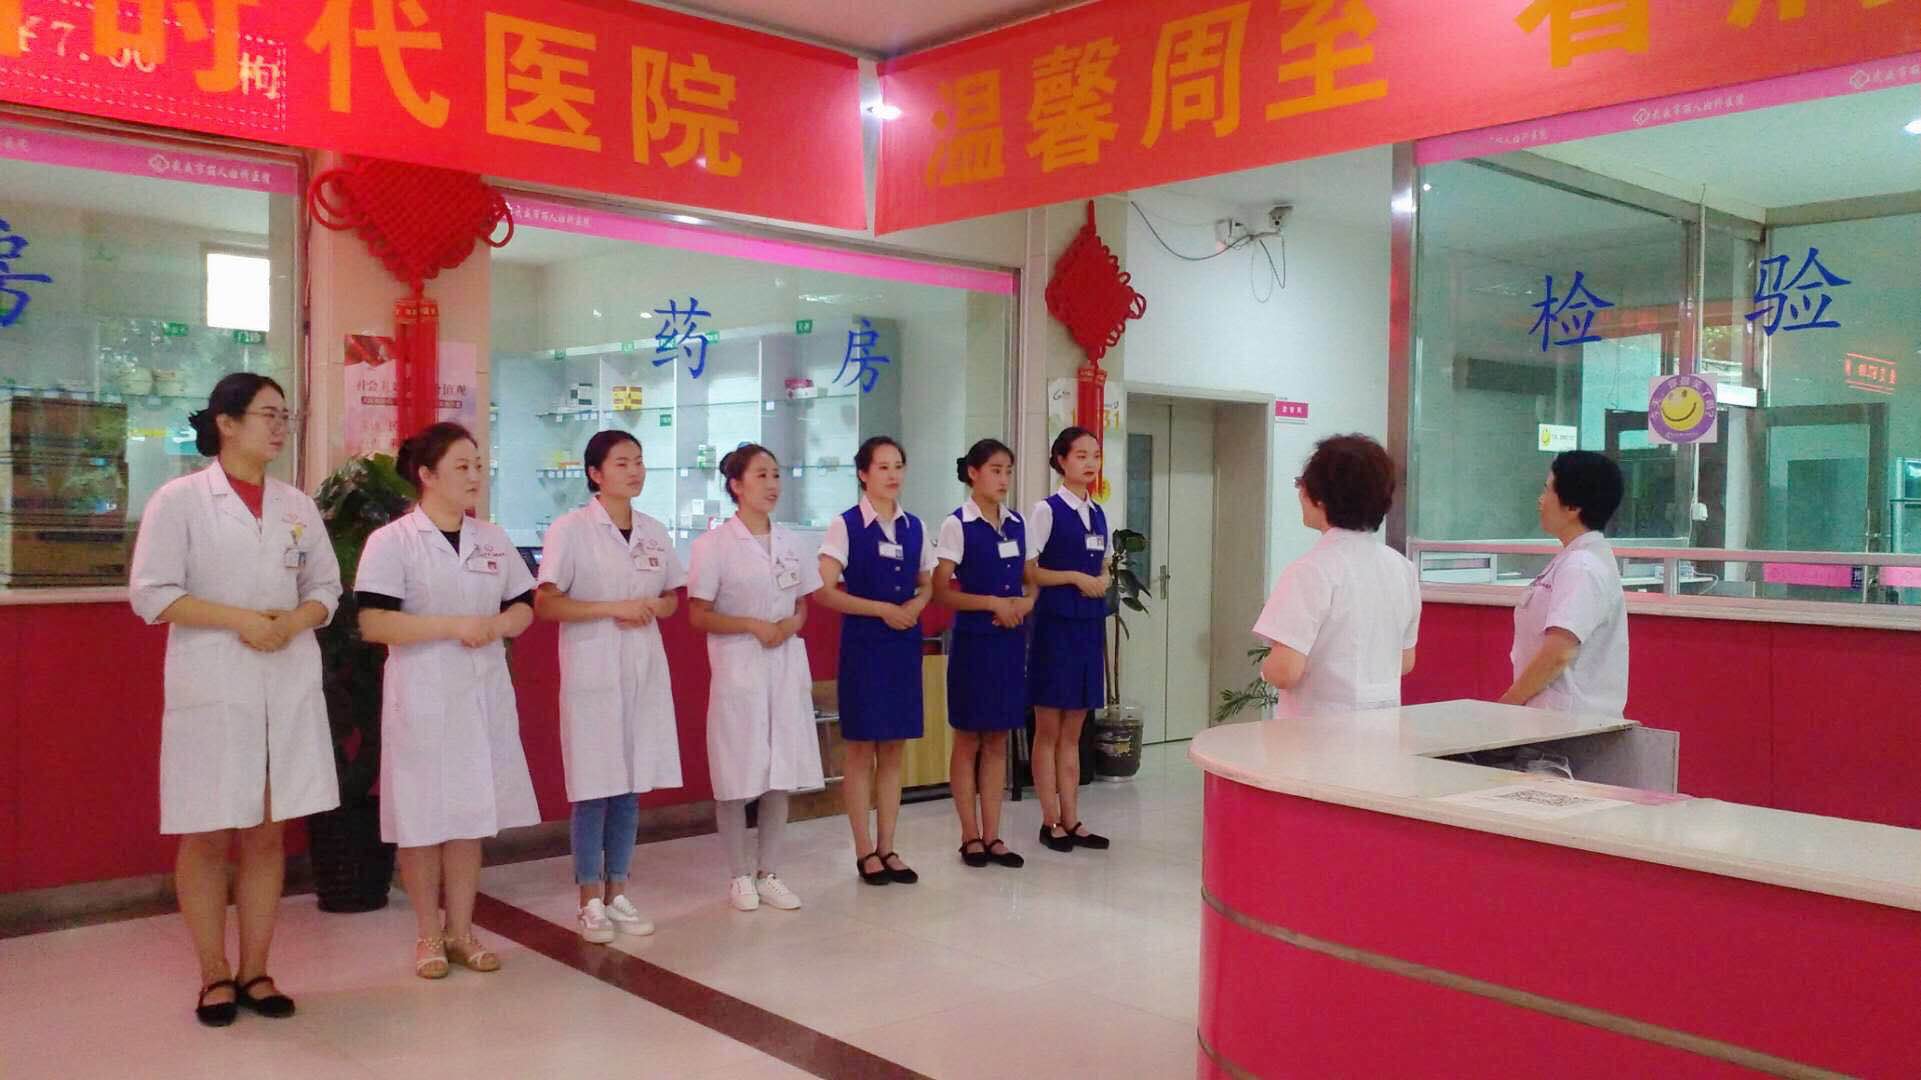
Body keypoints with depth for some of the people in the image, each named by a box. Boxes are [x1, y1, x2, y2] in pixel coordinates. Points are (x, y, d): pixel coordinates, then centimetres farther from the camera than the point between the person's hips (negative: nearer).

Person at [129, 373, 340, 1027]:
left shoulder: (297, 505, 10)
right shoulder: (179, 500, -3)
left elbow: (325, 588, 12)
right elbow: (151, 594, -7)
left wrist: (293, 622, -9)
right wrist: (239, 620, -15)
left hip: (288, 685, 4)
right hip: (211, 685, -3)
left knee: (267, 832, 7)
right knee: (208, 835, 3)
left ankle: (255, 972, 18)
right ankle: (215, 976, 16)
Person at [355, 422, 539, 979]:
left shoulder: (493, 538, 9)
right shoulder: (391, 541, -7)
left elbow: (523, 609, 12)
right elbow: (374, 623, -15)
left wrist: (494, 626, -10)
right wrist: (454, 625, -21)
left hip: (483, 693, 5)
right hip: (422, 697, -4)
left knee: (472, 815, 10)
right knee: (422, 820, 3)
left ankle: (461, 930, 22)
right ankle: (429, 933, 19)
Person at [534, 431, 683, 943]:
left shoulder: (654, 532, 9)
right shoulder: (570, 529, -6)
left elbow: (672, 598, 17)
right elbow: (545, 604, -10)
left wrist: (651, 607, -6)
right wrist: (613, 608, -16)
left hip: (644, 669, 5)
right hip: (592, 670, -5)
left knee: (631, 785, 9)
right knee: (594, 788, -1)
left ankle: (617, 892, 20)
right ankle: (591, 901, 11)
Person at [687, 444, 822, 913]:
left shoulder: (789, 542, 9)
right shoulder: (714, 544, -6)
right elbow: (699, 615, -6)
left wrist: (791, 625, -7)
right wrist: (752, 626, -18)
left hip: (787, 667, 5)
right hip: (738, 669, -5)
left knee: (782, 773, 7)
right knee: (737, 778, 1)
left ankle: (768, 873, 19)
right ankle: (741, 876, 16)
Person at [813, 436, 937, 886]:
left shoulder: (914, 527, 8)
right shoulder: (845, 526, -6)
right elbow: (824, 591, -12)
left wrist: (915, 605, -6)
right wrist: (883, 609, -15)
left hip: (905, 644, 5)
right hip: (863, 643, -5)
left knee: (894, 750, 9)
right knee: (861, 750, 1)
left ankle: (887, 848, 18)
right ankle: (865, 852, 12)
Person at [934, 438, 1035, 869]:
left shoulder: (1016, 523, 8)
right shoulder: (957, 525, -8)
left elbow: (1031, 581, 15)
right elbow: (941, 590, -12)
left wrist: (1024, 603, -6)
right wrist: (993, 602, -17)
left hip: (1010, 640, 5)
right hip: (973, 640, -5)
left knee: (998, 740, 10)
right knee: (968, 740, 4)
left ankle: (993, 836, 17)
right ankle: (971, 836, 15)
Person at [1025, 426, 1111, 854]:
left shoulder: (1098, 513, 11)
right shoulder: (1047, 510, -8)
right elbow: (1026, 571, -12)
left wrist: (1104, 580, -3)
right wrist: (1076, 578, -15)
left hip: (1088, 625, 6)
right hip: (1056, 624, -6)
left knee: (1073, 732, 12)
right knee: (1048, 730, 3)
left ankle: (1071, 820, 18)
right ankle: (1051, 821, 11)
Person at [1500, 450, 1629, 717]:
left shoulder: (1583, 569, -15)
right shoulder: (1574, 560, 15)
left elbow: (1559, 652, -22)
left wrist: (1507, 703, -11)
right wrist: (1516, 701, 14)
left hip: (1572, 720, -9)